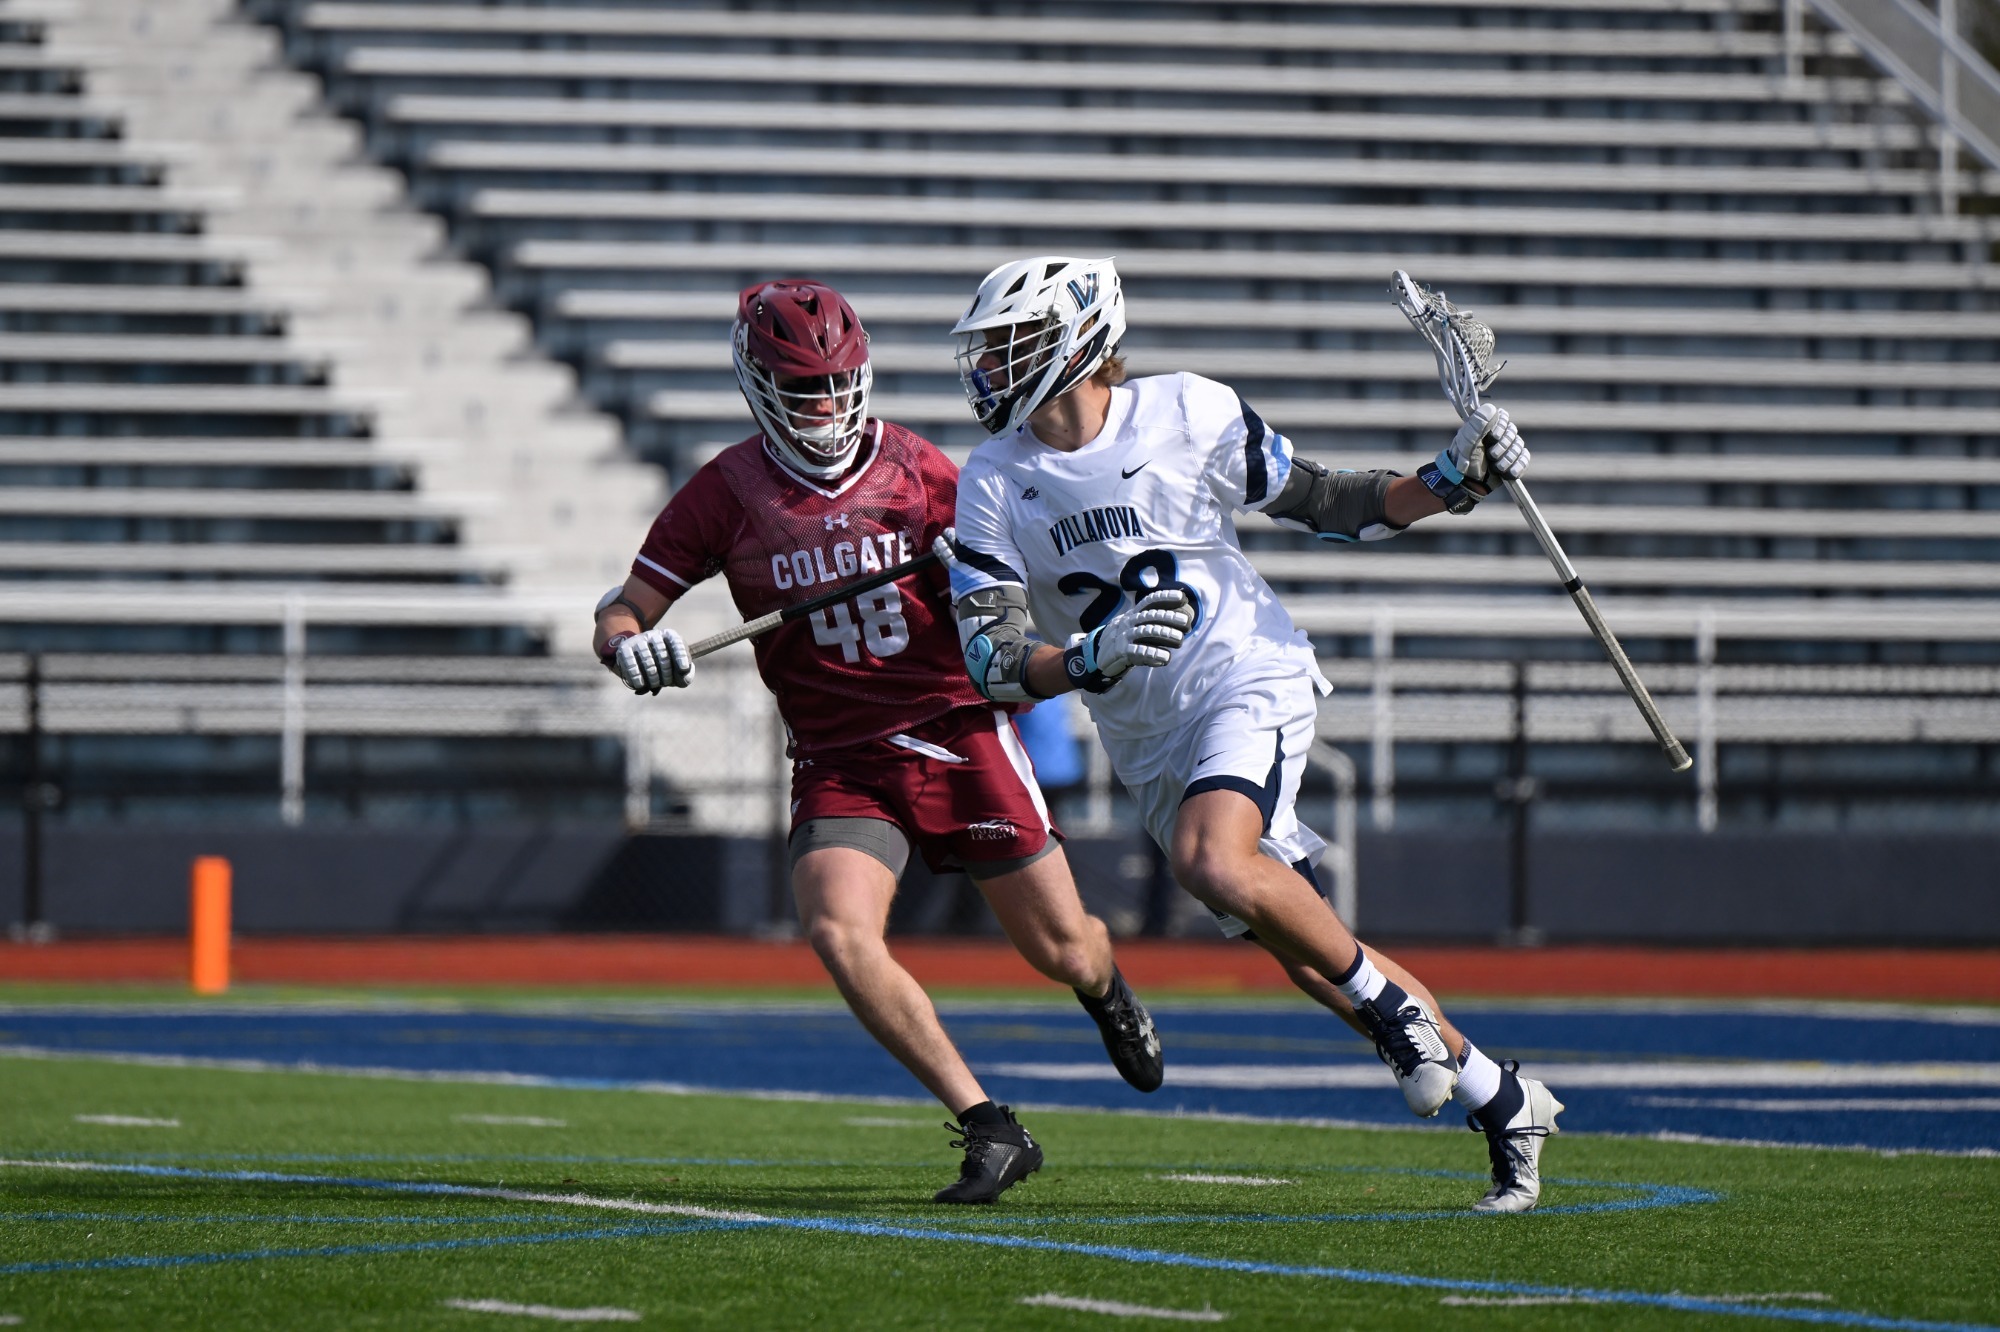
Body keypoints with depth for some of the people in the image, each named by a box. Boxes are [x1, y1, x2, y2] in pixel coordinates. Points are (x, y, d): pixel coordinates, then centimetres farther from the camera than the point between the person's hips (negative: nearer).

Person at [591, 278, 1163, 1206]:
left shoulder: (917, 470, 0)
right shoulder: (727, 493, -2)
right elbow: (622, 612, 1)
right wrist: (631, 646, -20)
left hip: (956, 733, 0)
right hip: (839, 763, 0)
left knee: (1062, 948, 5)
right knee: (839, 934, -26)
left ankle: (1106, 992, 46)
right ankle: (989, 1130, -17)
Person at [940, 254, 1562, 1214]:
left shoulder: (1189, 414, -6)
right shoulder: (994, 484, -1)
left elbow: (1325, 506, 5)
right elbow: (993, 665, -8)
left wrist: (1448, 484, -10)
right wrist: (1092, 659, -27)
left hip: (1247, 679, -4)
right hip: (1148, 744, 4)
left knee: (1214, 863, -33)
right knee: (1306, 957, 5)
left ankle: (1391, 1003, -12)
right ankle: (1501, 1100, 18)